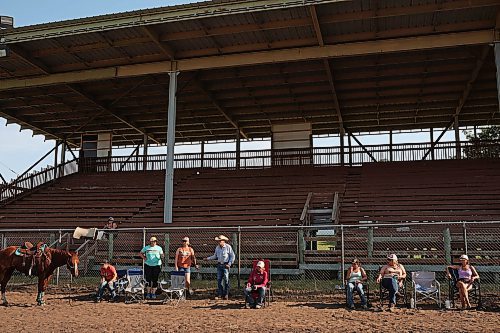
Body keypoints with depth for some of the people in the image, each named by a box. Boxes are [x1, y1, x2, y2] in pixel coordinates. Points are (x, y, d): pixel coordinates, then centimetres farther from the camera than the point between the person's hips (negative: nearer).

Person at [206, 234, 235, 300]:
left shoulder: (228, 247, -7)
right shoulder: (217, 247, 8)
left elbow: (233, 256, -4)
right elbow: (215, 256, 16)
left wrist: (229, 264, -12)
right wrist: (208, 258, 5)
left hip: (225, 265, -5)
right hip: (219, 265, 5)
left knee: (226, 280, -2)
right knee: (219, 280, 3)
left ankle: (226, 295, 5)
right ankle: (219, 295, 9)